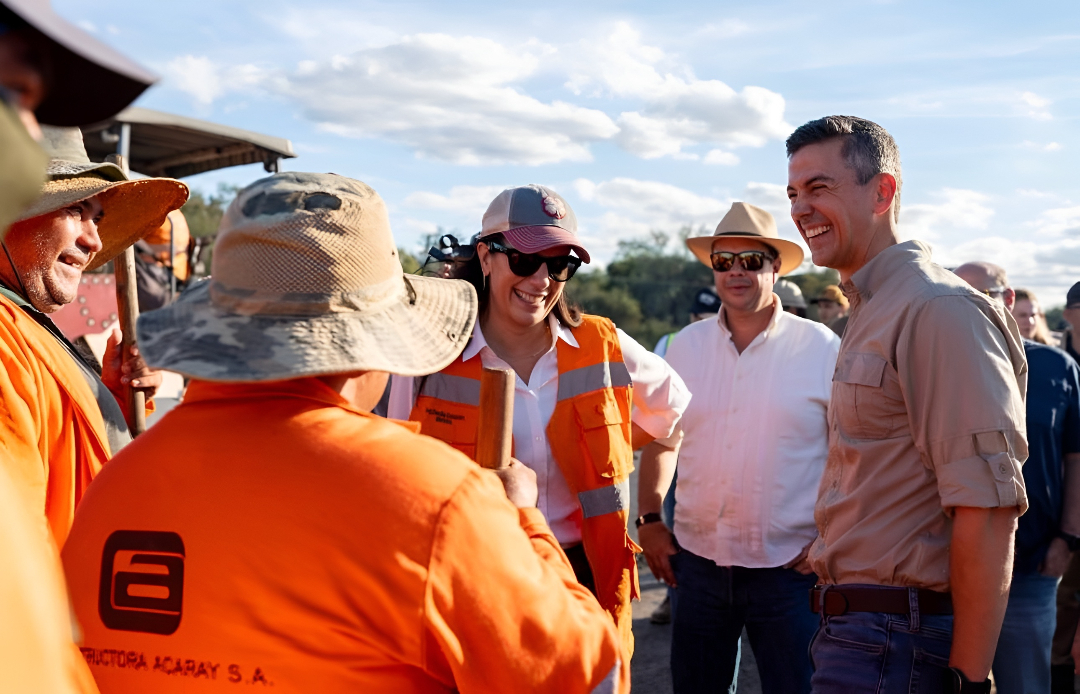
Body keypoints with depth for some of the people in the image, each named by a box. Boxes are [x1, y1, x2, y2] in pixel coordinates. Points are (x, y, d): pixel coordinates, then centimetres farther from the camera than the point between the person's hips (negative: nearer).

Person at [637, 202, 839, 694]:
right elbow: (661, 440, 14)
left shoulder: (821, 348, -5)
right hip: (697, 561, 3)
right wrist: (649, 520, 6)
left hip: (788, 566, -3)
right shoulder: (686, 345, 5)